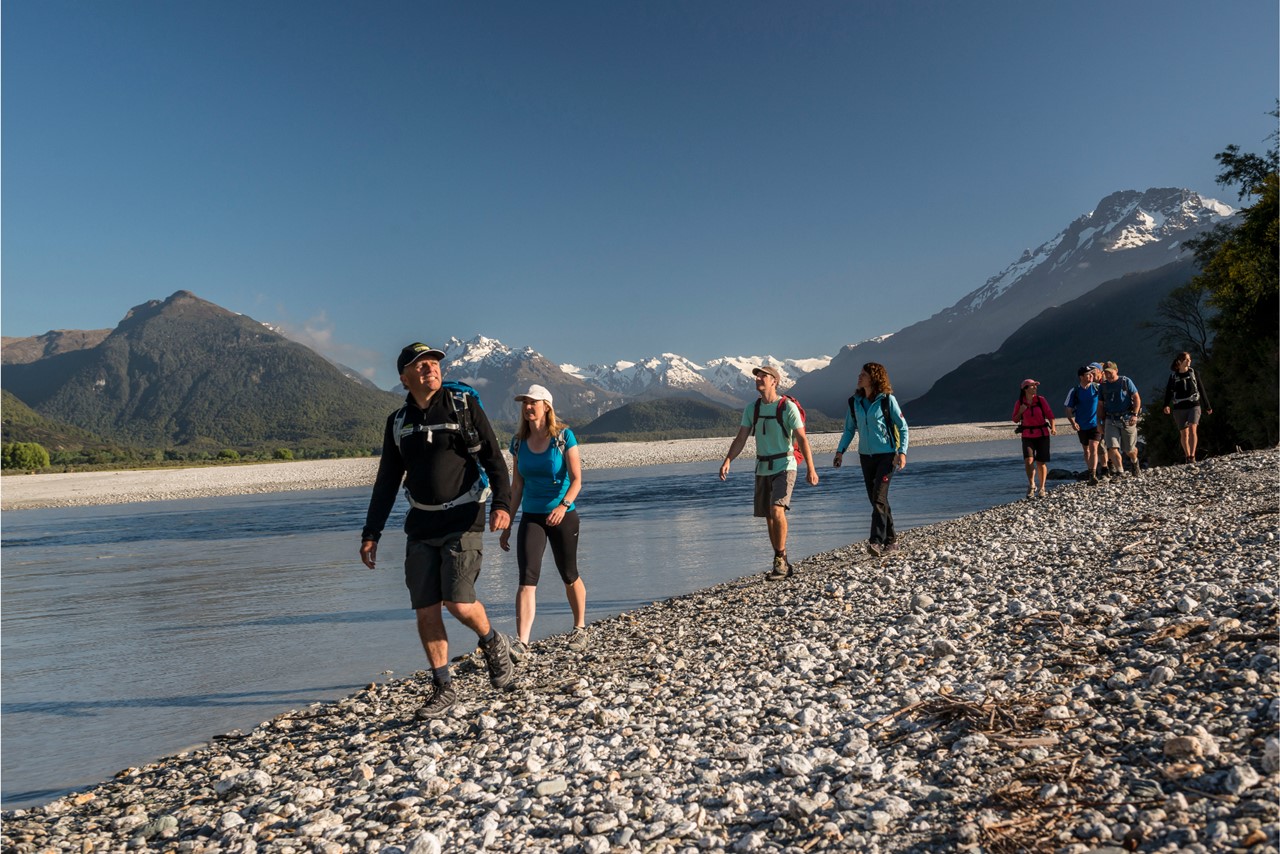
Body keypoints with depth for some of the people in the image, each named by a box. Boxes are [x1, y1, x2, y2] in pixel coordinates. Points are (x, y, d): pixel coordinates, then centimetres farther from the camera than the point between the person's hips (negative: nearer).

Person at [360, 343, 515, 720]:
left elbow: (494, 460, -4)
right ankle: (443, 688, 14)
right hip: (421, 525, 4)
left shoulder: (465, 407, -1)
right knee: (425, 610, 1)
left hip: (462, 520, -4)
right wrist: (371, 533, 11)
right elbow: (386, 482, 15)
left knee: (458, 601, -14)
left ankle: (493, 644, 17)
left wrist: (502, 503, -19)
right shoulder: (398, 422, 10)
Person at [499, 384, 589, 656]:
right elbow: (516, 486, 9)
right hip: (531, 517, 3)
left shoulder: (564, 436, -8)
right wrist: (506, 525, 9)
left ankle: (580, 628, 33)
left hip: (563, 516, -2)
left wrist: (563, 506, -31)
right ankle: (521, 642, -14)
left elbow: (576, 479, -12)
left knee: (569, 577, 12)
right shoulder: (519, 441, 3)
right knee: (527, 579, -11)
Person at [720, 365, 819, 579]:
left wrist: (811, 469, -17)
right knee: (769, 517, 8)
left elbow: (802, 439, -11)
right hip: (762, 469, 6)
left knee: (777, 510, -23)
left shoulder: (788, 407, -9)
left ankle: (780, 559, -11)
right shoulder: (751, 409, 6)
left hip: (784, 467, -6)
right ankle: (782, 565, 19)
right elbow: (740, 439, 4)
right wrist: (727, 461, -11)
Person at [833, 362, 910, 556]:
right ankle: (891, 540, 20)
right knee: (876, 499, 9)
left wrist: (902, 451, -14)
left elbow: (902, 426, -4)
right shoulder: (855, 402, 6)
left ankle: (876, 541, -22)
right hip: (866, 455, 6)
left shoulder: (887, 400, -8)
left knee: (879, 497, -17)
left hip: (886, 455, -5)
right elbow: (849, 429, 14)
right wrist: (840, 451, 4)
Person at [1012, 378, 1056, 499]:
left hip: (1042, 435, 0)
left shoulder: (1041, 400, -2)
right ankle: (1031, 485, -1)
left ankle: (1042, 488, 17)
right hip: (1027, 436, 0)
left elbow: (1049, 414, -3)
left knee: (1041, 462, 2)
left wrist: (1052, 427, -18)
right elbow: (1015, 420, 8)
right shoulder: (1019, 403, 1)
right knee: (1028, 460, -17)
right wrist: (1021, 411, -11)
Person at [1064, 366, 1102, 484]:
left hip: (1095, 423, -2)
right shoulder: (1074, 391, -4)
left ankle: (1093, 475, -19)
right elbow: (1069, 410, -1)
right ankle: (1090, 472, 29)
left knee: (1093, 448, -15)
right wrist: (1072, 422, -16)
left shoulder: (1097, 387, -4)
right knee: (1086, 450, 14)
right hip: (1081, 426, 2)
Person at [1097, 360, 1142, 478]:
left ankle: (1135, 463, 39)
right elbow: (1100, 405, 15)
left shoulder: (1126, 381, 0)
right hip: (1110, 420, 2)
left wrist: (1135, 415, -13)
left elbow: (1137, 398, -2)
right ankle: (1120, 472, -13)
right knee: (1112, 447, -15)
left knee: (1129, 450, 7)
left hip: (1127, 419, -2)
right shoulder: (1103, 386, 9)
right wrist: (1101, 422, 12)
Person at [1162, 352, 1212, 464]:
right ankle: (1187, 456, 19)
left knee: (1192, 429, -18)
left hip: (1194, 405, 0)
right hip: (1179, 408, 1)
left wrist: (1207, 407, 14)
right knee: (1184, 433, 6)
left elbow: (1201, 390, 10)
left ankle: (1192, 457, -21)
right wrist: (1166, 405, -23)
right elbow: (1168, 391, -6)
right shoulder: (1173, 376, 1)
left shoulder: (1193, 373, 4)